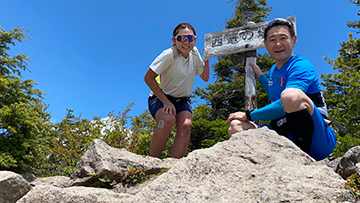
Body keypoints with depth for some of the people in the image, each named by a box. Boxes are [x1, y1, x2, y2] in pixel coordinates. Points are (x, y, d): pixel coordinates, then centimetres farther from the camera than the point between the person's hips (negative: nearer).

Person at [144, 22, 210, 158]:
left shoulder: (194, 52, -3)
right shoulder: (169, 54, -22)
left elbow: (205, 78, 8)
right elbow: (148, 78, -22)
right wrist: (166, 102, -25)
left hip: (182, 100, 5)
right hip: (161, 98, -5)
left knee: (185, 126, -25)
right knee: (168, 119, -36)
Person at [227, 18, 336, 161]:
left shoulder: (301, 66, -7)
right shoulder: (273, 71, 17)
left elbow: (283, 106, -21)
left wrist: (248, 115, -11)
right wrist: (260, 76, 35)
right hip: (287, 140, 7)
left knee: (291, 95, -34)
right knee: (236, 126, -8)